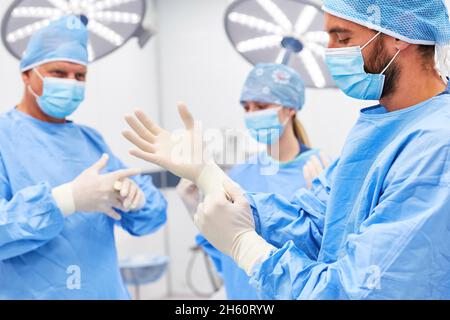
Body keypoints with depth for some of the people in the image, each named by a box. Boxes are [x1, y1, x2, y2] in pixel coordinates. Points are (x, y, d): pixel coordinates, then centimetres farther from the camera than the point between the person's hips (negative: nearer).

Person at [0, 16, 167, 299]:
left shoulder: (92, 141, 8)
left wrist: (135, 197, -15)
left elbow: (149, 217, 6)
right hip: (27, 293, -5)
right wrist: (68, 199, -31)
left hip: (105, 292, 5)